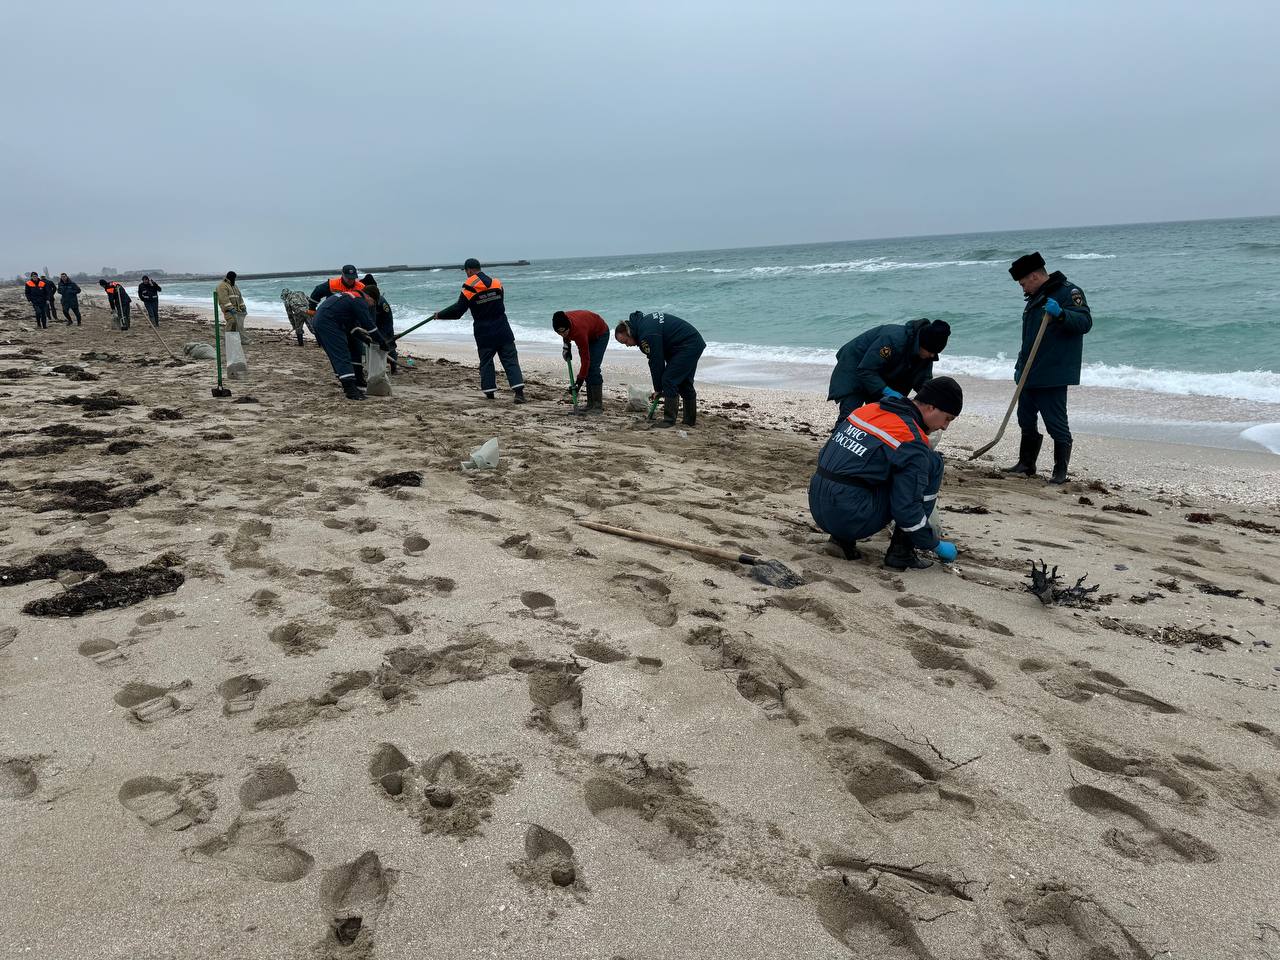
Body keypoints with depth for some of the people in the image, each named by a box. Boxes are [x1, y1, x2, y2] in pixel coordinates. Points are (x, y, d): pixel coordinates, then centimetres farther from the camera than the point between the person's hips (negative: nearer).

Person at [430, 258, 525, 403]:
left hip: (484, 333, -2)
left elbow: (457, 310, -4)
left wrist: (439, 315, 12)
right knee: (510, 360, 0)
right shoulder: (497, 283, 2)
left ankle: (489, 392, 14)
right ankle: (519, 391, -11)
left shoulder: (469, 289, -9)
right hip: (503, 331, 2)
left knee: (486, 362, 12)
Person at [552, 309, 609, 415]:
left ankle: (598, 406, -17)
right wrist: (566, 346, -2)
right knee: (587, 370, 1)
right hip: (589, 334, 8)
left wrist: (579, 382, -37)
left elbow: (585, 358, -38)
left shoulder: (579, 331, -43)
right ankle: (590, 404, 4)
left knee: (593, 368, -19)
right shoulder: (563, 321, -24)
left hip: (600, 334, -8)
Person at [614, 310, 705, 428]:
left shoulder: (648, 334, -24)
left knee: (669, 380, -11)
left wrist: (658, 389, -8)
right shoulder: (642, 321, 7)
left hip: (688, 346, -11)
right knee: (684, 383, 16)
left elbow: (656, 362, -19)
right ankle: (690, 420, 25)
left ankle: (669, 420, -7)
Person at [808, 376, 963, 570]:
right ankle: (902, 552, 2)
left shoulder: (870, 409, 12)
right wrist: (936, 545, 4)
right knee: (932, 463, 0)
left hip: (817, 506, 8)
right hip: (850, 517, -7)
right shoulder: (912, 441, -10)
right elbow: (907, 508, -12)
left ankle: (843, 537, 15)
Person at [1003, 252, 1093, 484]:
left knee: (1057, 425, -4)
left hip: (1052, 376, -9)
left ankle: (1060, 471, 4)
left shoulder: (1068, 292, -9)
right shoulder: (1035, 298, 19)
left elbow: (1085, 322, -21)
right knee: (1026, 422, 15)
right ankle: (1026, 465, 27)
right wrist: (1020, 367, 23)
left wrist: (1061, 314, -36)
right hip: (1029, 375, 9)